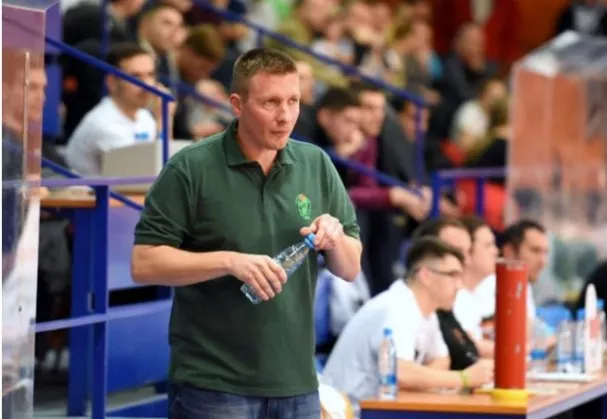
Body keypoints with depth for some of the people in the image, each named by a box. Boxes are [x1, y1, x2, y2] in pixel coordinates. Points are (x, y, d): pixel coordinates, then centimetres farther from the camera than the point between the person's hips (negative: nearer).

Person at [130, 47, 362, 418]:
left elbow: (351, 268, 11)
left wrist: (335, 240, -11)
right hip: (213, 386, -5)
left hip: (296, 383, 5)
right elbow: (145, 263, -11)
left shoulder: (317, 165, 7)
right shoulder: (191, 169, -7)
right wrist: (229, 260, -21)